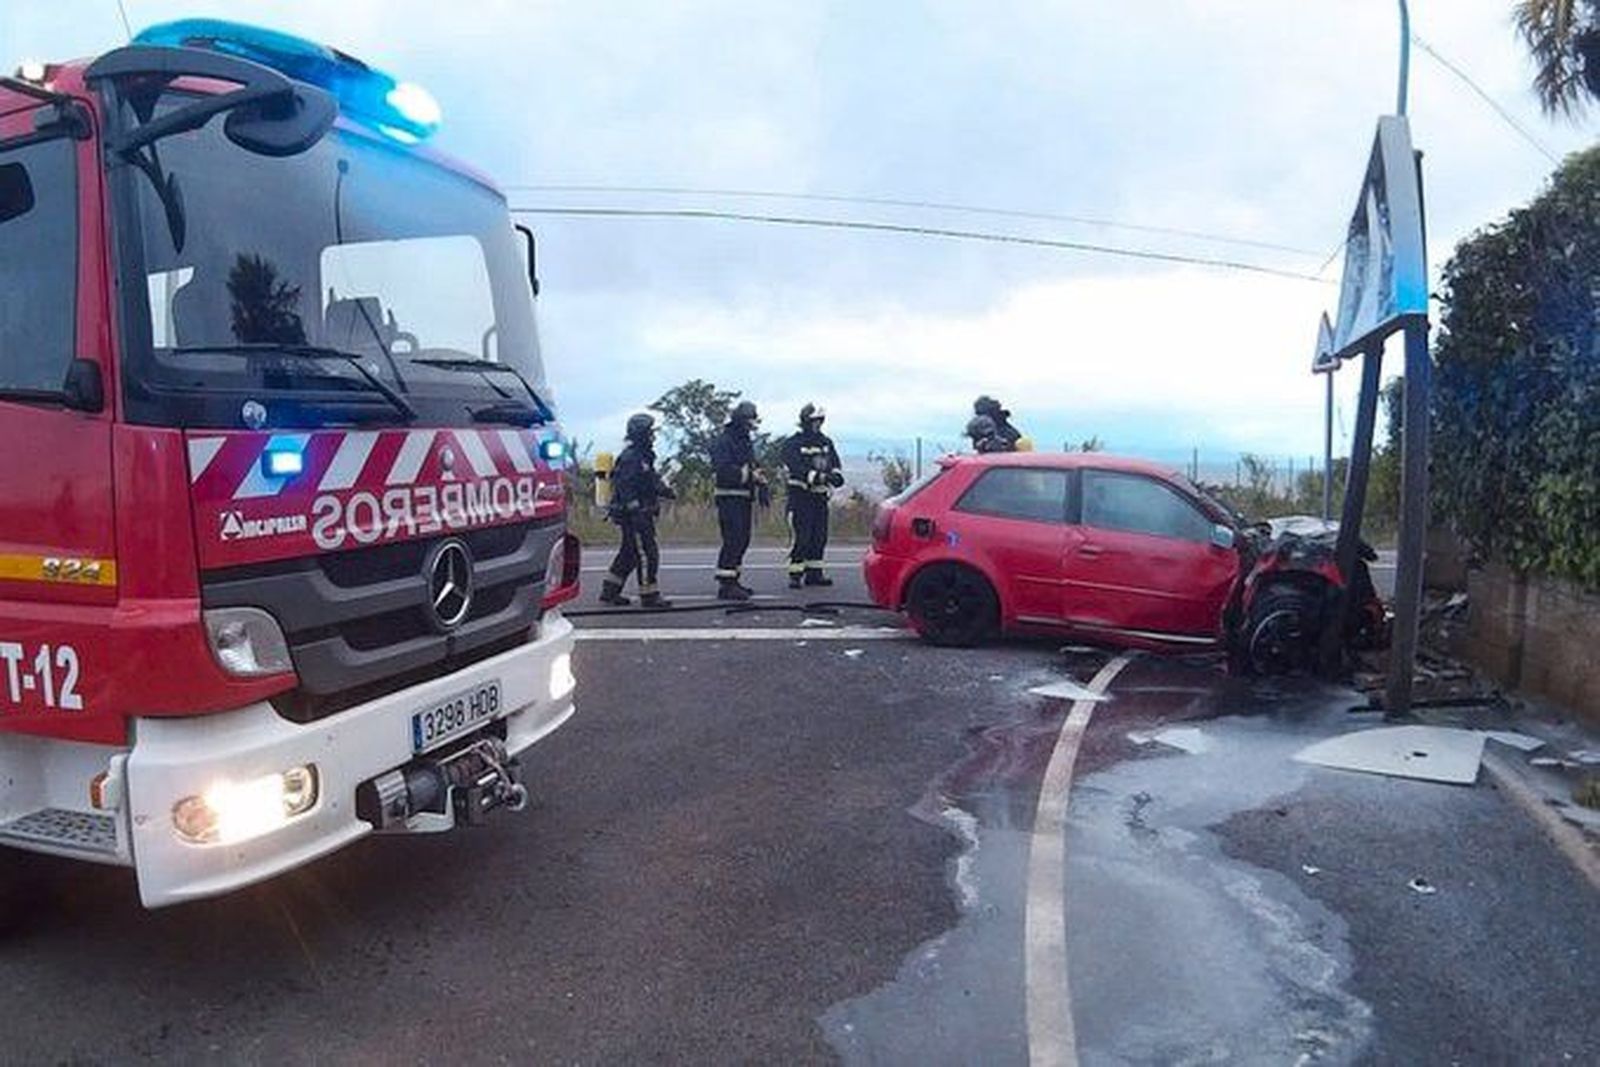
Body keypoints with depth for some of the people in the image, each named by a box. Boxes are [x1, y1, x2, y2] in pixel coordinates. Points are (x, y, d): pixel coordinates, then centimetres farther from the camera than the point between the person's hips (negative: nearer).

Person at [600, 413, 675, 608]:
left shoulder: (644, 456, 17)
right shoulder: (630, 457, -15)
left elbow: (652, 480, 24)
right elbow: (625, 487, -22)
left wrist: (665, 490, 7)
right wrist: (636, 511, -25)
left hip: (640, 515, 11)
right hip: (633, 515, -11)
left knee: (629, 554, 15)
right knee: (647, 553, -7)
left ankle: (609, 591, 22)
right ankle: (649, 596, -2)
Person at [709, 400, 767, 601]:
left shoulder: (745, 442, 19)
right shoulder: (722, 442, -11)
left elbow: (753, 467, 21)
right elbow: (724, 470, -23)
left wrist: (761, 486, 6)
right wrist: (749, 474, -26)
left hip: (745, 498, 9)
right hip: (729, 498, -9)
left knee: (742, 540, 12)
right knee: (733, 540, -12)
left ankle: (732, 580, 20)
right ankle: (725, 585, -10)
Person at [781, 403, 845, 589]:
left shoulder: (826, 442, 15)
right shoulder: (793, 443, -6)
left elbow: (835, 462, 10)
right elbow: (797, 468, -18)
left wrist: (836, 475, -13)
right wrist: (818, 476, -29)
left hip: (820, 495, 6)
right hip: (800, 495, -6)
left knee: (819, 536, 8)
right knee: (801, 536, -10)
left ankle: (814, 573, 17)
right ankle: (795, 574, -5)